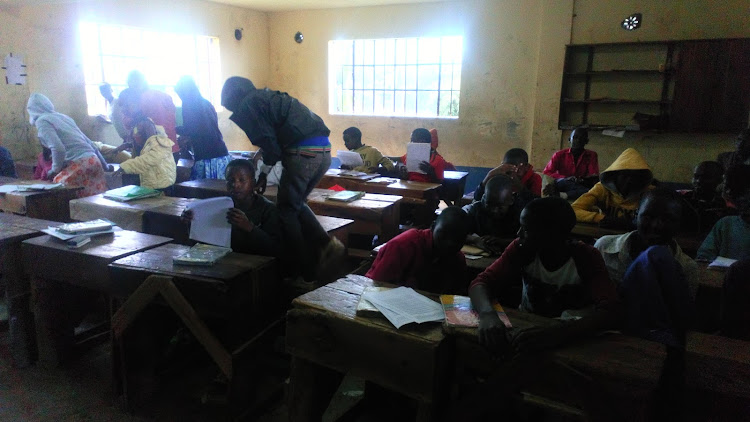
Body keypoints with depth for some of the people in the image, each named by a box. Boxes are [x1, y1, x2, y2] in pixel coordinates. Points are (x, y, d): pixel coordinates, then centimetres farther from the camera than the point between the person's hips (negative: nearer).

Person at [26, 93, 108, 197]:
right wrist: (104, 165, 31)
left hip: (78, 165, -8)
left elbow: (58, 148, -16)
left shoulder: (42, 121, 0)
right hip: (93, 161, 8)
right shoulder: (63, 117, 22)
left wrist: (54, 170, 0)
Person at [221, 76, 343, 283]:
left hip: (302, 153, -8)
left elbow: (268, 140, -4)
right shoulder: (271, 97, 30)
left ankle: (306, 272, 9)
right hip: (324, 150, 8)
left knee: (287, 209, 6)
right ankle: (326, 244, 8)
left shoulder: (248, 104, 5)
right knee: (296, 203, 23)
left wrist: (264, 172, 11)